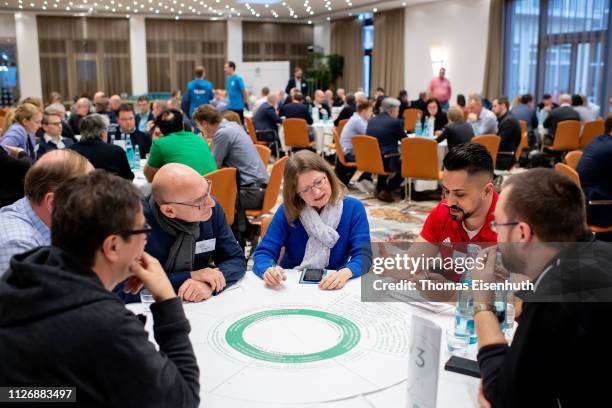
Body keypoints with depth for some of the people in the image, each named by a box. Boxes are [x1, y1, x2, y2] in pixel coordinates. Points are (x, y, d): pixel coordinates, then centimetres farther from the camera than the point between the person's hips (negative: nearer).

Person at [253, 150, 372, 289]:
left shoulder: (353, 208, -4)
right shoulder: (287, 211, -5)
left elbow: (363, 254, -11)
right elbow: (263, 252, -7)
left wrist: (345, 273, -33)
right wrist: (267, 270, -31)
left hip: (334, 290, 0)